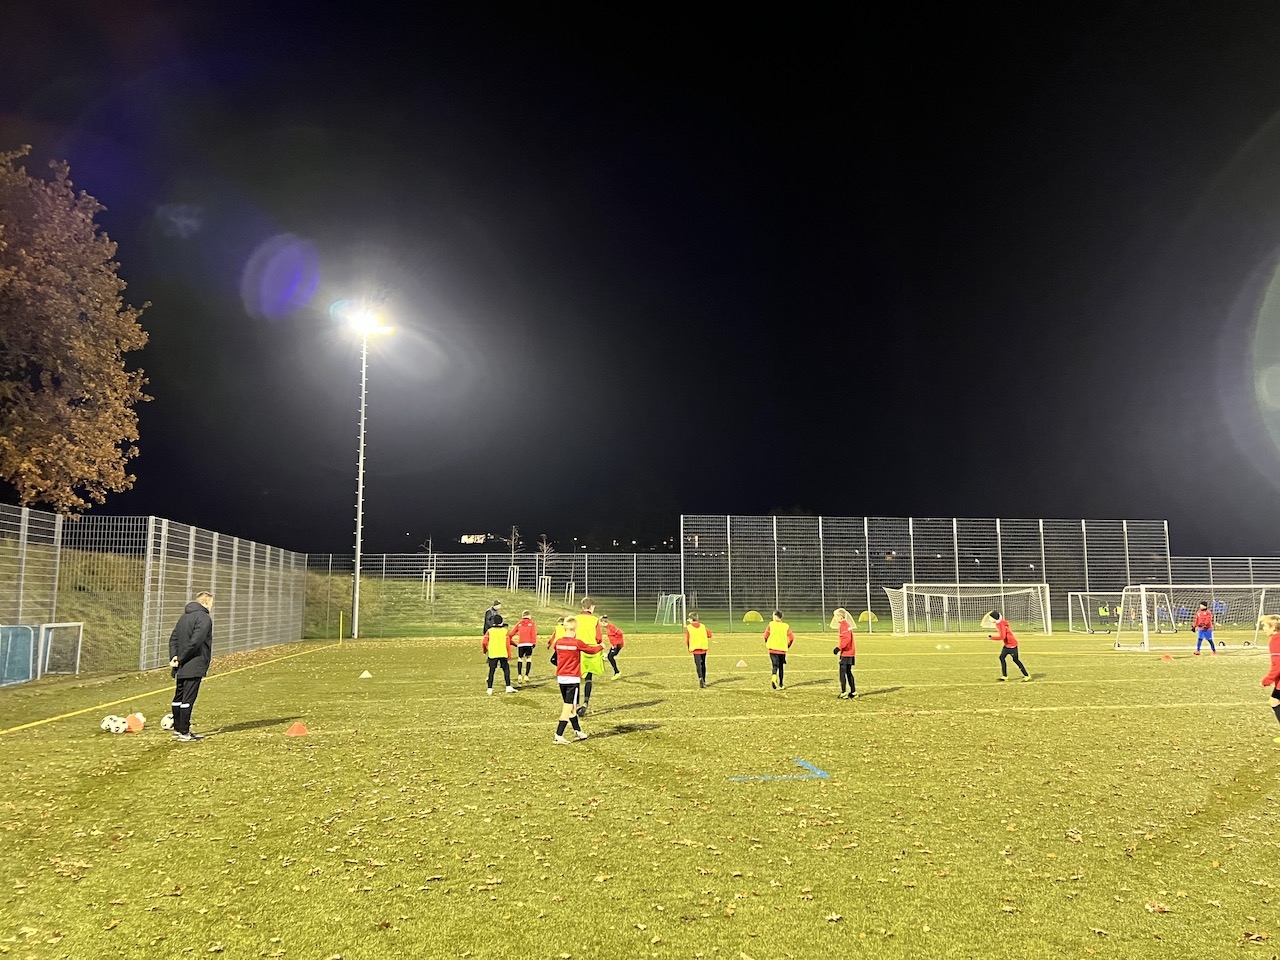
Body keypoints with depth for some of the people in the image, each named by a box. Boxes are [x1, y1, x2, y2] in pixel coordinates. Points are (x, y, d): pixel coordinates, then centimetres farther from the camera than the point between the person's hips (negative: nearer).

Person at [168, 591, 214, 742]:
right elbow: (195, 642, -21)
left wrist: (174, 657, 2)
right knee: (188, 698, -5)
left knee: (179, 697, 14)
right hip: (194, 666, -9)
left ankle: (177, 729, 23)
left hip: (182, 667, 9)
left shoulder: (184, 616, 16)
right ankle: (184, 733, -3)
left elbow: (173, 638, 12)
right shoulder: (204, 618, -12)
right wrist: (180, 659, -12)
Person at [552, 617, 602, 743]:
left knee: (570, 706, 17)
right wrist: (601, 646, 23)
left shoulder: (558, 642, 2)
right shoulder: (577, 643, -12)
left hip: (561, 678, 6)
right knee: (568, 708, -4)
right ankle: (559, 735, -9)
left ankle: (577, 731, 29)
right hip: (573, 679, -6)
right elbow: (592, 650, 3)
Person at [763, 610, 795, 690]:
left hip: (773, 649, -1)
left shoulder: (771, 624, -1)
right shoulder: (785, 626, 4)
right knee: (781, 667, 15)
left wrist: (766, 643, 14)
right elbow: (792, 637, 0)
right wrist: (788, 646, 13)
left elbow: (766, 635, -4)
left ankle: (774, 678, -31)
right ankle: (780, 684, 18)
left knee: (775, 665, -3)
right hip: (782, 649, 2)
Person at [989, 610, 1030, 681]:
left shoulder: (1001, 625, -26)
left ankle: (1027, 676, 10)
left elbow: (1002, 637, -34)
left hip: (1012, 644, -9)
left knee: (1015, 660, -1)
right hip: (1007, 644, 9)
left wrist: (992, 638, -30)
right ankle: (1005, 676, 7)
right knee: (1002, 657, 4)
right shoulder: (998, 624, 2)